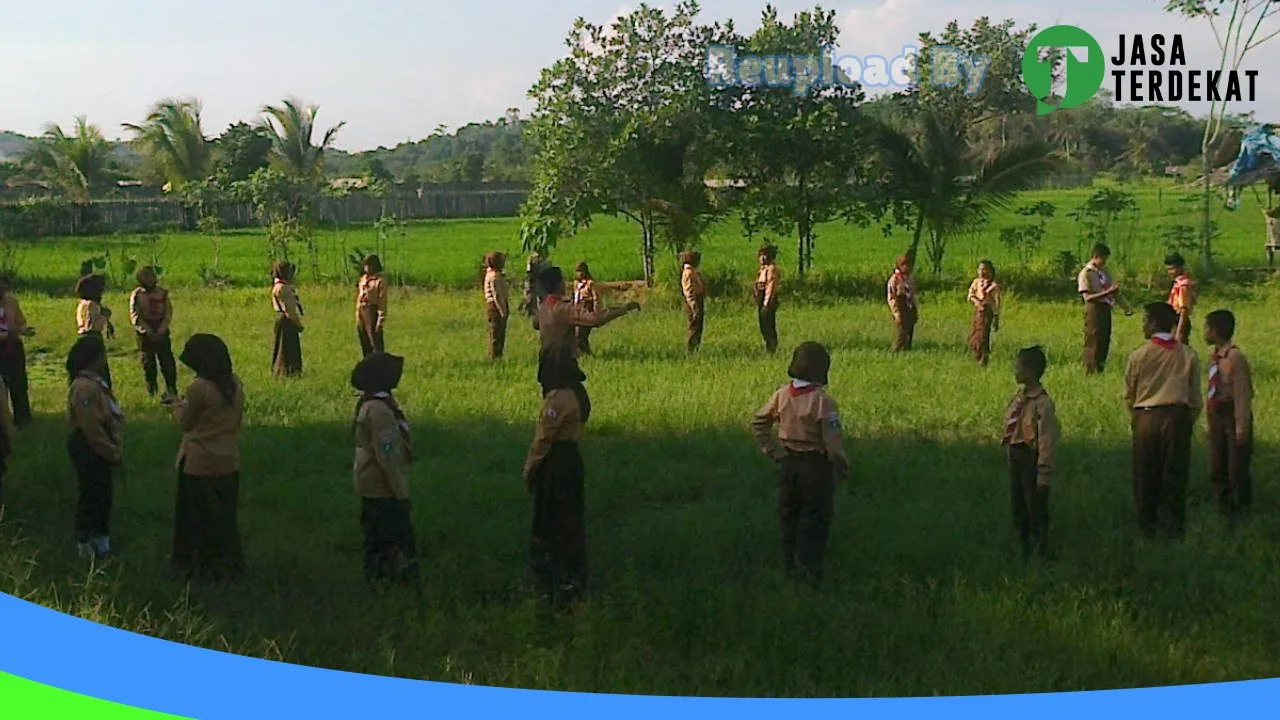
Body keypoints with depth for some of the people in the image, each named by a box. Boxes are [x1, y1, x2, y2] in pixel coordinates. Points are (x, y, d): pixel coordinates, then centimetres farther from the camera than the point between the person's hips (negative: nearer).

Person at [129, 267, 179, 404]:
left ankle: (171, 391, 3)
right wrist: (148, 331, -13)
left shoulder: (162, 293, 3)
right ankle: (152, 393, 16)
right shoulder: (137, 295, -3)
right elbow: (135, 316, -6)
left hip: (161, 333, 1)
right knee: (148, 364, 4)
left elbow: (168, 313, 2)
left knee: (168, 362, -4)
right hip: (145, 335, -1)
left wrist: (161, 331, -9)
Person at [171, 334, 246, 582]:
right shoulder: (236, 384, -2)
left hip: (200, 463, -6)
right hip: (229, 461, 6)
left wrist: (178, 407, 11)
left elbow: (185, 423, -6)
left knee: (200, 517, 10)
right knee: (225, 515, 17)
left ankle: (202, 565, 19)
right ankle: (229, 563, 26)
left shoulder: (199, 387, -20)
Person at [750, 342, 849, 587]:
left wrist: (773, 452, 10)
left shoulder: (782, 395, -2)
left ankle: (791, 566, 27)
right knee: (815, 520, 6)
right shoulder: (823, 401, -20)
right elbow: (833, 441, -19)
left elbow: (758, 424, 6)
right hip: (816, 465, -5)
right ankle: (810, 571, 9)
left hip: (788, 463, 5)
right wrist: (842, 466, -4)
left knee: (789, 515, 17)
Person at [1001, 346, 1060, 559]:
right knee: (1018, 508, 17)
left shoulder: (1042, 402, -18)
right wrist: (1011, 459, 15)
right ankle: (1025, 548, 30)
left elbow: (1048, 440, -17)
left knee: (1036, 510, 3)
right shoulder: (1019, 397, 6)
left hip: (1032, 460, -8)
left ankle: (1042, 552, 16)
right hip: (1016, 458, 8)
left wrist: (1043, 476, -16)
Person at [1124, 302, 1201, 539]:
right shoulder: (1188, 355, 1)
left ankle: (1147, 525, 16)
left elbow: (1129, 395, 4)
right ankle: (1172, 526, 12)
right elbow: (1195, 397, 5)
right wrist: (1189, 422, 18)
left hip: (1146, 418, -1)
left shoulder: (1139, 356, -5)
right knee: (1175, 474, 8)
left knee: (1145, 475, 9)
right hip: (1178, 416, 1)